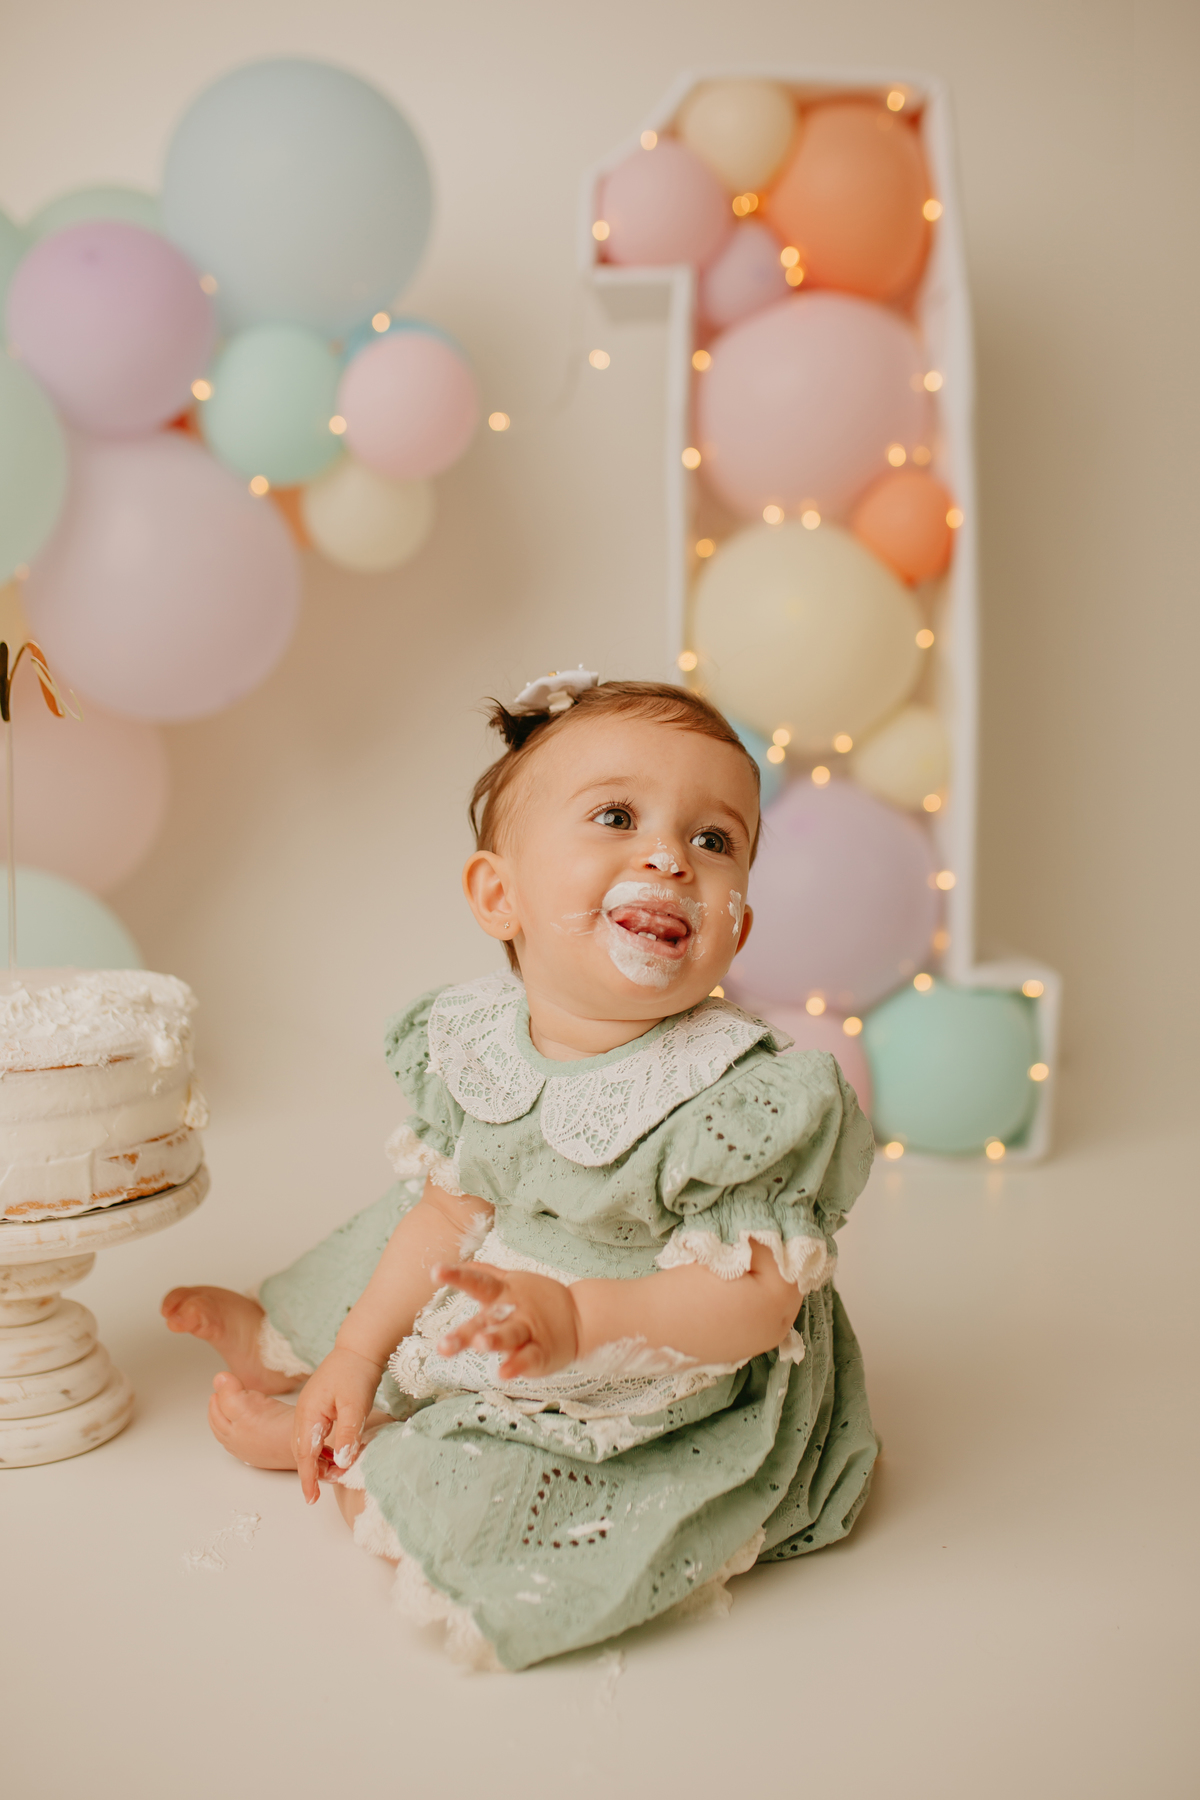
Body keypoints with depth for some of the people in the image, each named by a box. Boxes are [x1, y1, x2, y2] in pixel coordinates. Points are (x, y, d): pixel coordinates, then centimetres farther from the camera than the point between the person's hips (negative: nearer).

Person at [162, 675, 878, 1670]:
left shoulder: (738, 1094, -31)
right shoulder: (479, 1045, -12)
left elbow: (760, 1297, -30)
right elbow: (451, 1206, 1)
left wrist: (580, 1320, -42)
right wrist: (357, 1353, 2)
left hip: (651, 1405, -6)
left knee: (451, 1517, -13)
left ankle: (311, 1442, 15)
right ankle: (291, 1341, 47)